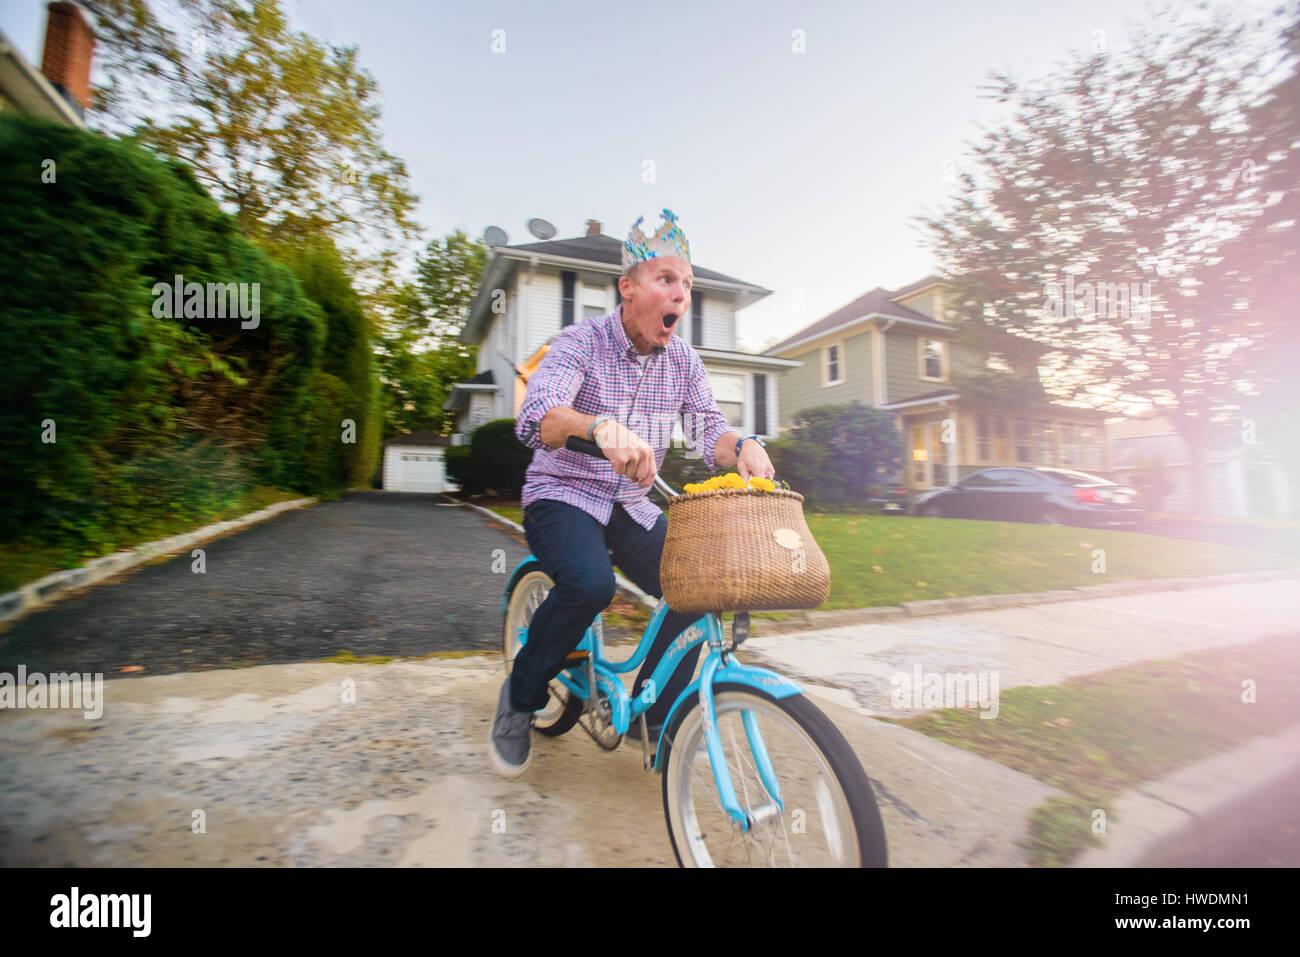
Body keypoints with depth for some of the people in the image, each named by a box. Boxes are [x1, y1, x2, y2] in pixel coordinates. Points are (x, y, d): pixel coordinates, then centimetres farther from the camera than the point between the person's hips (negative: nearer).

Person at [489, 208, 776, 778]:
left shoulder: (683, 361, 3)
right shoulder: (582, 342, -12)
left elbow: (708, 431, -3)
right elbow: (536, 415, -29)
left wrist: (742, 446, -28)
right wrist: (600, 424, -51)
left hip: (631, 505, 5)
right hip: (562, 495, -5)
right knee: (590, 582, -34)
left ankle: (653, 714, 9)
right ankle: (520, 698, -4)